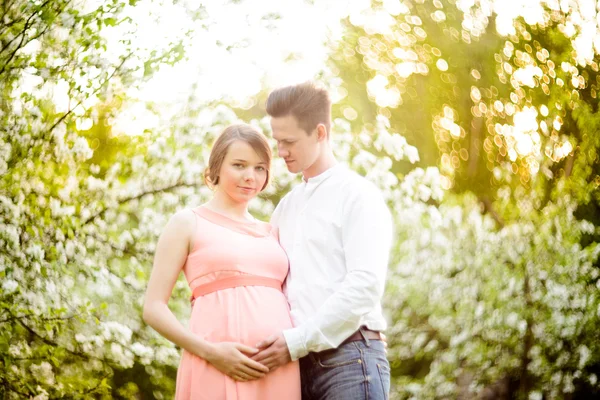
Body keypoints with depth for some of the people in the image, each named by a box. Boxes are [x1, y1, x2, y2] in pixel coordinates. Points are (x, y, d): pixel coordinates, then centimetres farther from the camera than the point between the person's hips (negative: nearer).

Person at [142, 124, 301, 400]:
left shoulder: (271, 232, 21)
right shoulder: (188, 223, 8)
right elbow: (154, 308, 1)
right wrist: (211, 352, -13)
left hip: (279, 371, 5)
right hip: (219, 368, -4)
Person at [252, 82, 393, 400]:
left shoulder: (358, 195, -2)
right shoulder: (287, 206, 20)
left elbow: (365, 284, -13)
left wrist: (298, 341, -16)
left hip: (348, 357, -6)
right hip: (299, 362, 6)